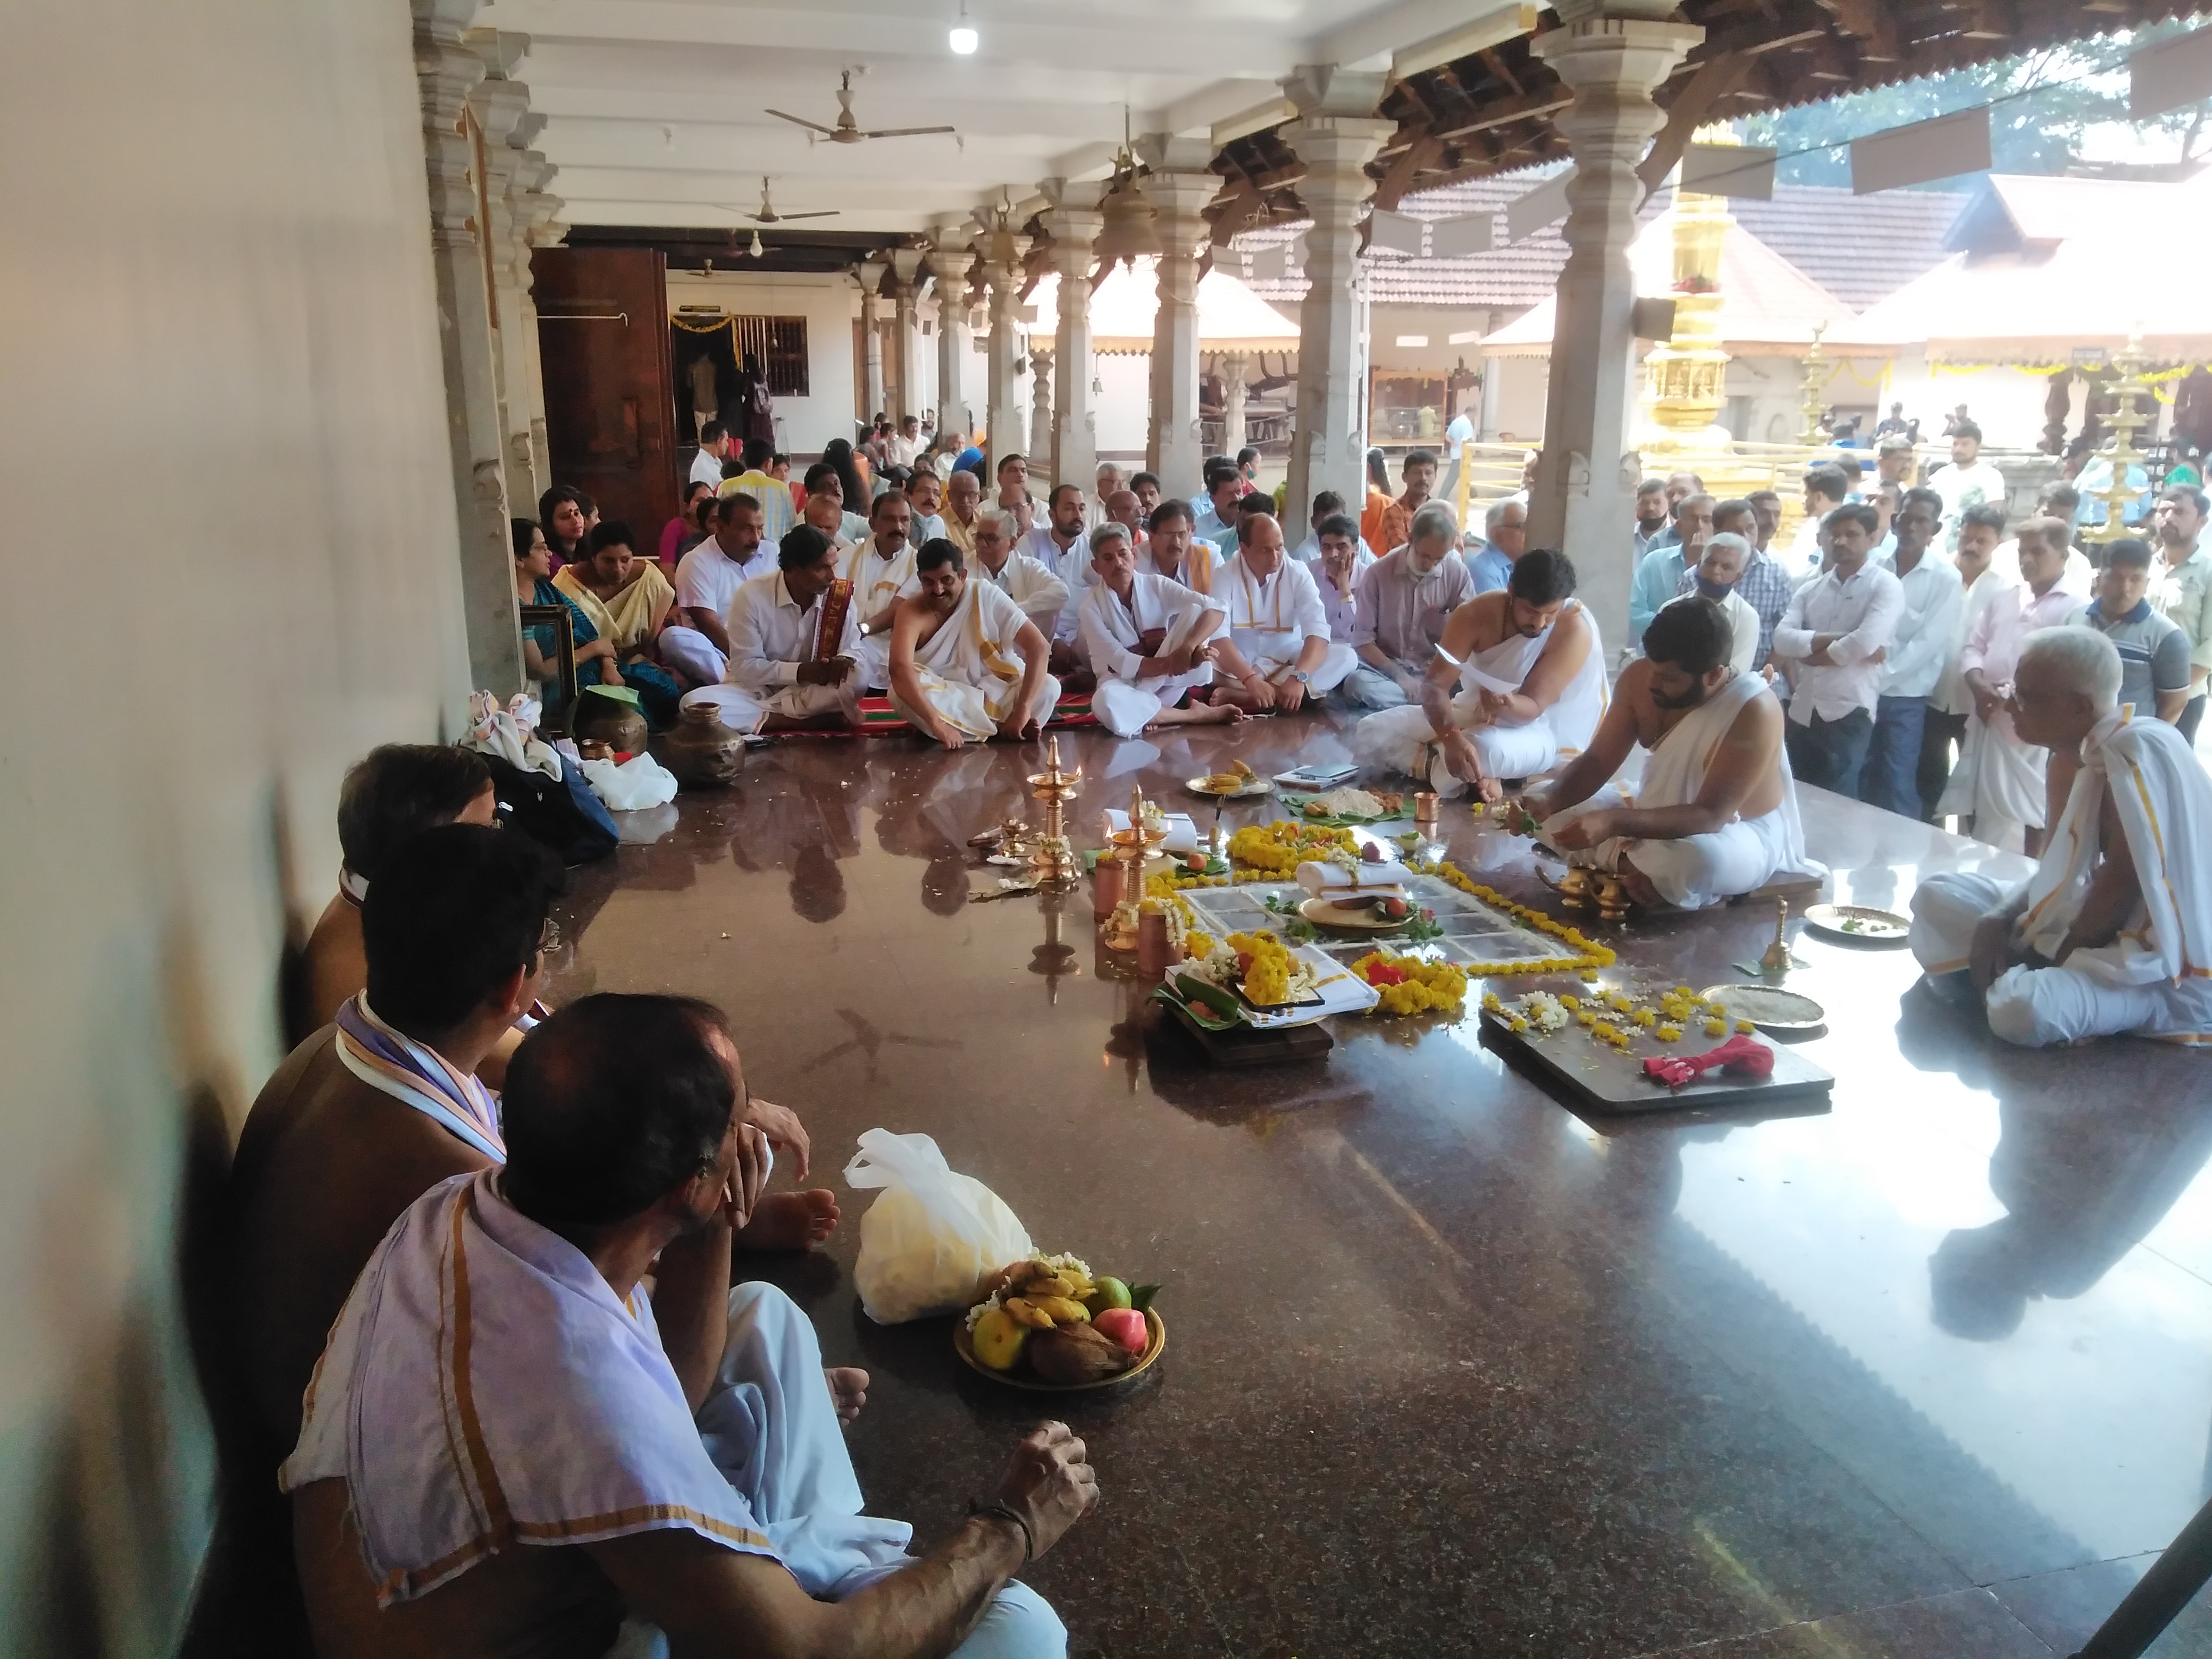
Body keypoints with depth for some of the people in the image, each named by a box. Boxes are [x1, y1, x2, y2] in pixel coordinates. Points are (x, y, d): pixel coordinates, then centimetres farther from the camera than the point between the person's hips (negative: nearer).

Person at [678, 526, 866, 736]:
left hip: (809, 692, 0)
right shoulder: (752, 595, -16)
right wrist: (801, 671, -28)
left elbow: (852, 652, -1)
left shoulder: (842, 597, -9)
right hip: (756, 690, 0)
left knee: (857, 681, -30)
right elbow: (744, 666, -15)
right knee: (694, 703, -32)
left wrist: (843, 662, -27)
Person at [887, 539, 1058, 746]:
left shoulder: (987, 596, -16)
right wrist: (937, 722, -49)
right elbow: (899, 669, -37)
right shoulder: (912, 612, -20)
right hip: (942, 700, 0)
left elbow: (1039, 647, -22)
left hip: (994, 692, 0)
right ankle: (999, 728, -21)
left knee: (1049, 687, -24)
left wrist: (1022, 711, -32)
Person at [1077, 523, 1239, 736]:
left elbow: (1217, 610, -16)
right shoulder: (1092, 605, -10)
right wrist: (1169, 663, -34)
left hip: (1169, 681, 3)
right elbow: (1119, 663, -19)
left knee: (1195, 611, -19)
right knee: (1105, 702, -41)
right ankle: (1192, 714, -19)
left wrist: (1187, 648, -35)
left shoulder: (1157, 585, -6)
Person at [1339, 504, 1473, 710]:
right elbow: (1362, 638, -6)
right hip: (1385, 667, -1)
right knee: (1357, 684, -35)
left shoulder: (1459, 575, -4)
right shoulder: (1379, 574, -7)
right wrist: (1398, 675, -17)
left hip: (1434, 673, 1)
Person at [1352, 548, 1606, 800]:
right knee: (1369, 733, -15)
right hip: (1472, 713, 5)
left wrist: (1508, 705, -48)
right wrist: (1452, 737, -44)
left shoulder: (1574, 628, -24)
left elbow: (1534, 707, -23)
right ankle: (1475, 775, -15)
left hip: (1534, 731, -5)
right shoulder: (1477, 613, -17)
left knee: (1487, 750, -43)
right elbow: (1434, 685, -23)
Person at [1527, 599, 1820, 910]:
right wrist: (1551, 799, -28)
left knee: (1695, 859, -41)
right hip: (1661, 810, 6)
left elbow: (1711, 816, -35)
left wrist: (1613, 822, -45)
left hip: (1742, 835, -6)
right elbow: (1598, 761, -7)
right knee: (1550, 810, -5)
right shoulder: (1639, 678, -15)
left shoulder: (1754, 712, -31)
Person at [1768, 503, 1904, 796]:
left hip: (1849, 711, -5)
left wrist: (1810, 650, -5)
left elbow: (1865, 643, -19)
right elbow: (1782, 639, -4)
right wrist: (1838, 639, -14)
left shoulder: (1885, 586, -3)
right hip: (1802, 710, 5)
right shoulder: (1810, 589, 11)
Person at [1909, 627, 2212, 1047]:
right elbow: (2068, 868, 9)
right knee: (1938, 895, 7)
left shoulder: (2139, 751, -23)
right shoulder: (2089, 753, 6)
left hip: (2165, 966, -9)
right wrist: (2001, 918, -7)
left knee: (2023, 1009, -35)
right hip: (2111, 935, 9)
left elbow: (2125, 880, -25)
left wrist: (2058, 961, -15)